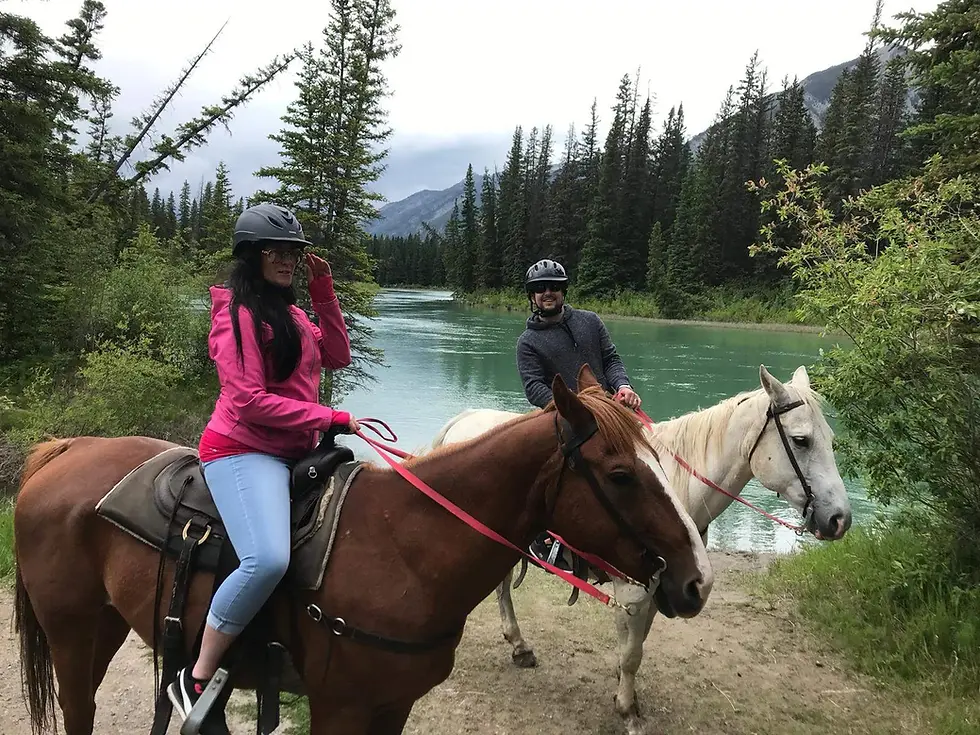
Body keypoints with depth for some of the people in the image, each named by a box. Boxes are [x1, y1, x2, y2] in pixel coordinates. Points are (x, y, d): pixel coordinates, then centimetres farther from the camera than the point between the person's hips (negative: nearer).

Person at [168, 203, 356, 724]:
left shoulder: (288, 311, 17)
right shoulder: (238, 313, -10)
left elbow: (336, 357, 14)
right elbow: (251, 400, -18)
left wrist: (323, 291, 7)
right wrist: (333, 419, -16)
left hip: (295, 450, 10)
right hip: (244, 451, -9)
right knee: (267, 559, -32)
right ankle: (195, 681, -11)